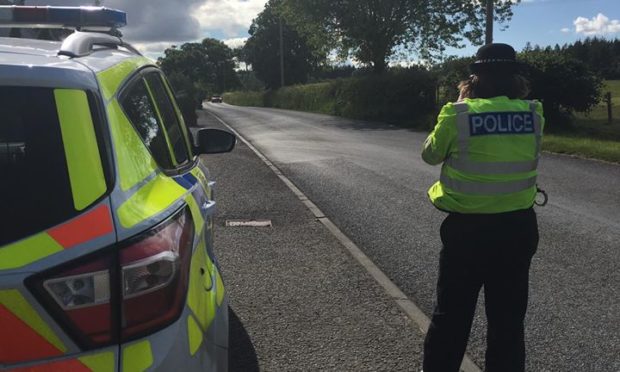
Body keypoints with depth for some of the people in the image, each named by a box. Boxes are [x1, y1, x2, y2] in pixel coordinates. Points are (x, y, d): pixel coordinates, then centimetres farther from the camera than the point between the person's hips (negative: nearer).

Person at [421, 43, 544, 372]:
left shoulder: (459, 114, -14)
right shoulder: (533, 114, -5)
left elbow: (431, 155, 2)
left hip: (468, 228, -2)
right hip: (518, 227, 3)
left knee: (451, 315, 14)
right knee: (508, 319, 16)